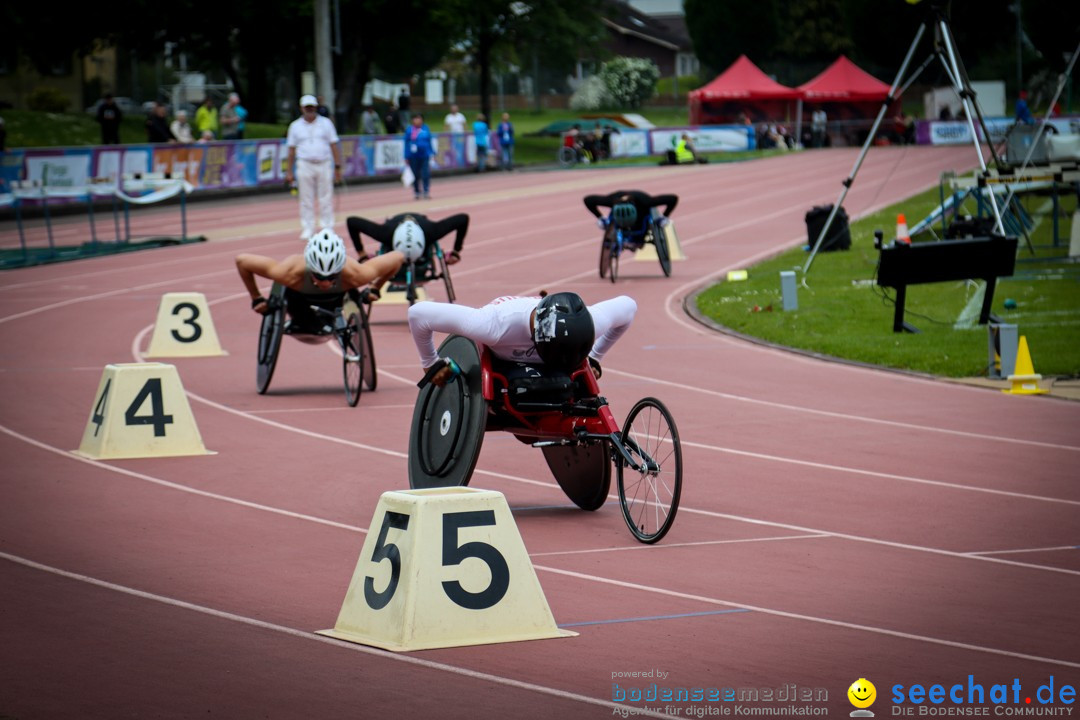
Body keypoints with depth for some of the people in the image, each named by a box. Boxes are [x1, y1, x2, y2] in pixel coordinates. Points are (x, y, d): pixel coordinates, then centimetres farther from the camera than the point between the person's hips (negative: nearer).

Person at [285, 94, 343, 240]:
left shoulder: (326, 123, 7)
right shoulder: (295, 126, 7)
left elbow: (334, 146, 6)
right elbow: (291, 149, 8)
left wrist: (337, 167, -1)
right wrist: (289, 171, 4)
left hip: (324, 164, 0)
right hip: (305, 165, 0)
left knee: (326, 198, 0)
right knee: (306, 200, 0)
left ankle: (327, 228, 6)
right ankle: (307, 229, 5)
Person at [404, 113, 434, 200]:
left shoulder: (425, 129, 4)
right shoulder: (409, 130, 0)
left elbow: (429, 141, 12)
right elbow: (407, 143, 2)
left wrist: (431, 153, 11)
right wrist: (406, 156, -1)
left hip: (424, 155, 0)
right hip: (413, 156, 0)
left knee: (426, 174, -8)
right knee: (416, 175, 6)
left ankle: (426, 192, -5)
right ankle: (416, 192, 18)